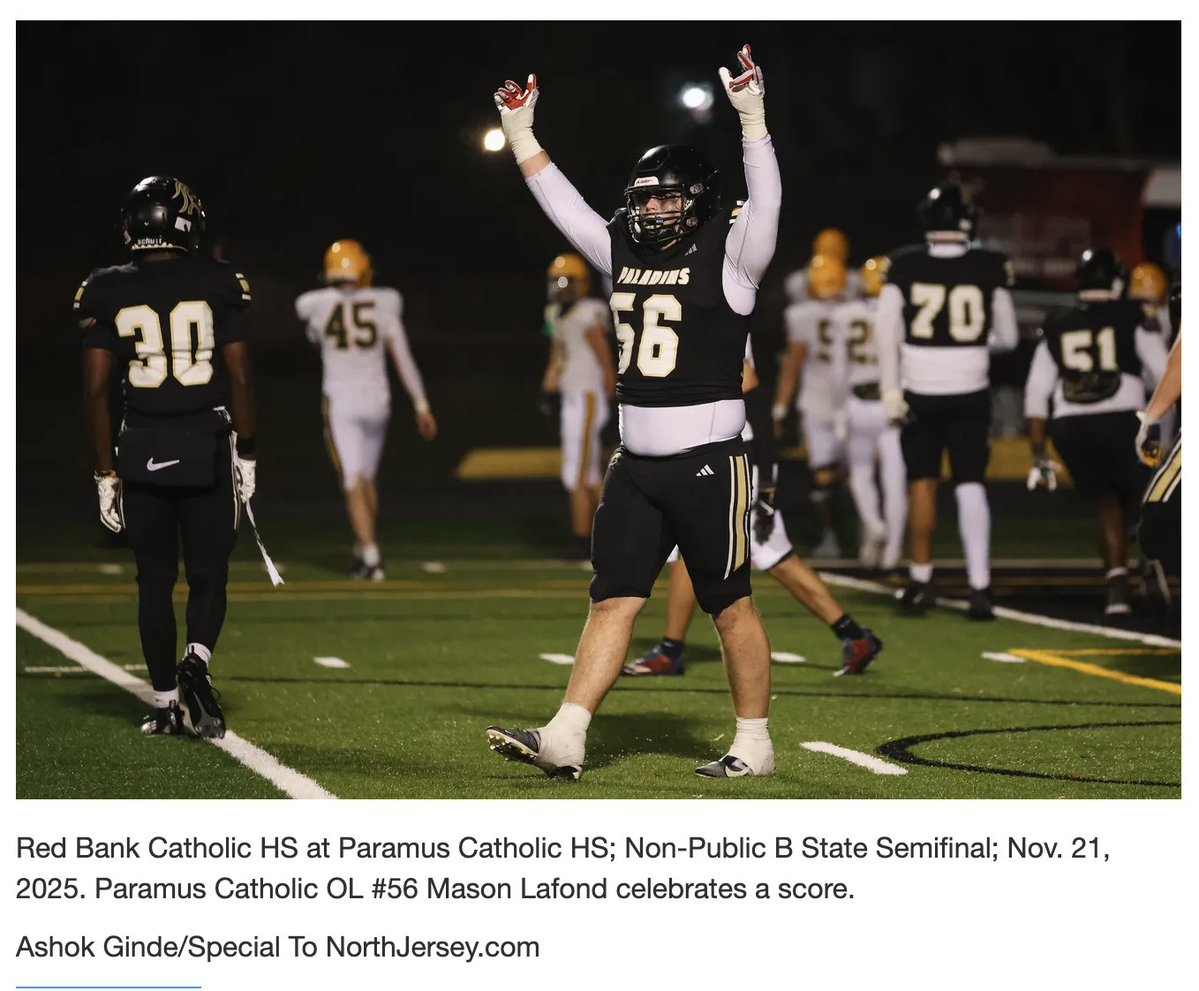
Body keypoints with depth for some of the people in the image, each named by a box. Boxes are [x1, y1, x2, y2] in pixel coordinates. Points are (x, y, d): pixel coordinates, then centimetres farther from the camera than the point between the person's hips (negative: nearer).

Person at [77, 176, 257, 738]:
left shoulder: (107, 294, 0)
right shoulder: (218, 286, -3)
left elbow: (95, 389, -1)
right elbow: (240, 378, -4)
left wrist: (105, 473, 5)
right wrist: (246, 455, 5)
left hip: (141, 452, 1)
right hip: (208, 449, -1)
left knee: (155, 581, 11)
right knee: (208, 576, 10)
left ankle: (165, 706, 13)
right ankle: (197, 661, -16)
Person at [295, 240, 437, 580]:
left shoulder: (317, 307, -4)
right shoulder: (383, 305, -3)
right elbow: (404, 360, -3)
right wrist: (421, 406, 0)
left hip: (339, 401, -2)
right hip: (375, 399, 2)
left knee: (353, 483, -4)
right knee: (367, 476, 20)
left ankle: (371, 557, -15)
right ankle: (365, 550, 31)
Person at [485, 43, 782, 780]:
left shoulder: (729, 256, -6)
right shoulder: (624, 251, 11)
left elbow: (765, 202, -21)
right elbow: (562, 202, 18)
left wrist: (752, 120, -31)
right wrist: (520, 131, 15)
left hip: (709, 462, -6)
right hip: (636, 463, 6)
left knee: (732, 607, 3)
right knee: (613, 601, 3)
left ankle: (755, 745, 13)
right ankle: (566, 739, 0)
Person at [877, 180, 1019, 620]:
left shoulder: (904, 267, -4)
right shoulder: (989, 269, -3)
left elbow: (887, 332, -6)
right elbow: (1008, 338, 4)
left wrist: (890, 391, -2)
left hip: (919, 393, 0)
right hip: (969, 393, 0)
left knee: (921, 483, 12)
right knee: (970, 485, 2)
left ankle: (920, 580, 17)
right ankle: (980, 587, -5)